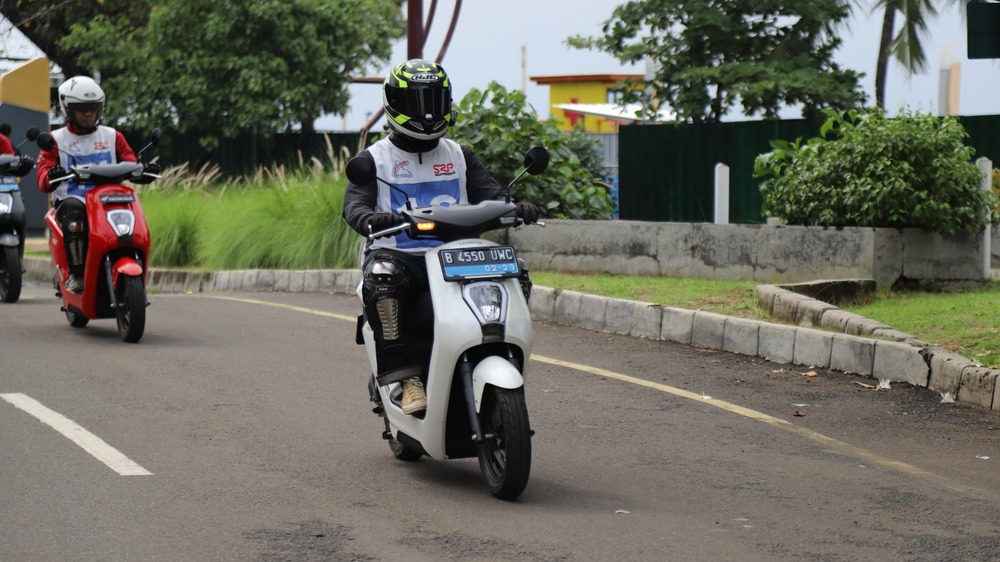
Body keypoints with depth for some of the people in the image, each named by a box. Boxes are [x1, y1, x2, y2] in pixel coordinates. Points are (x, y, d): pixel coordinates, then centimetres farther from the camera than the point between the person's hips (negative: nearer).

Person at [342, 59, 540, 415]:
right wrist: (370, 218, -33)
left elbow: (489, 193, 8)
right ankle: (405, 378, -35)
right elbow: (354, 203, -7)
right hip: (396, 255, -3)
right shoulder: (374, 158, 8)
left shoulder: (459, 156, 19)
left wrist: (515, 208, -16)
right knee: (382, 277, -38)